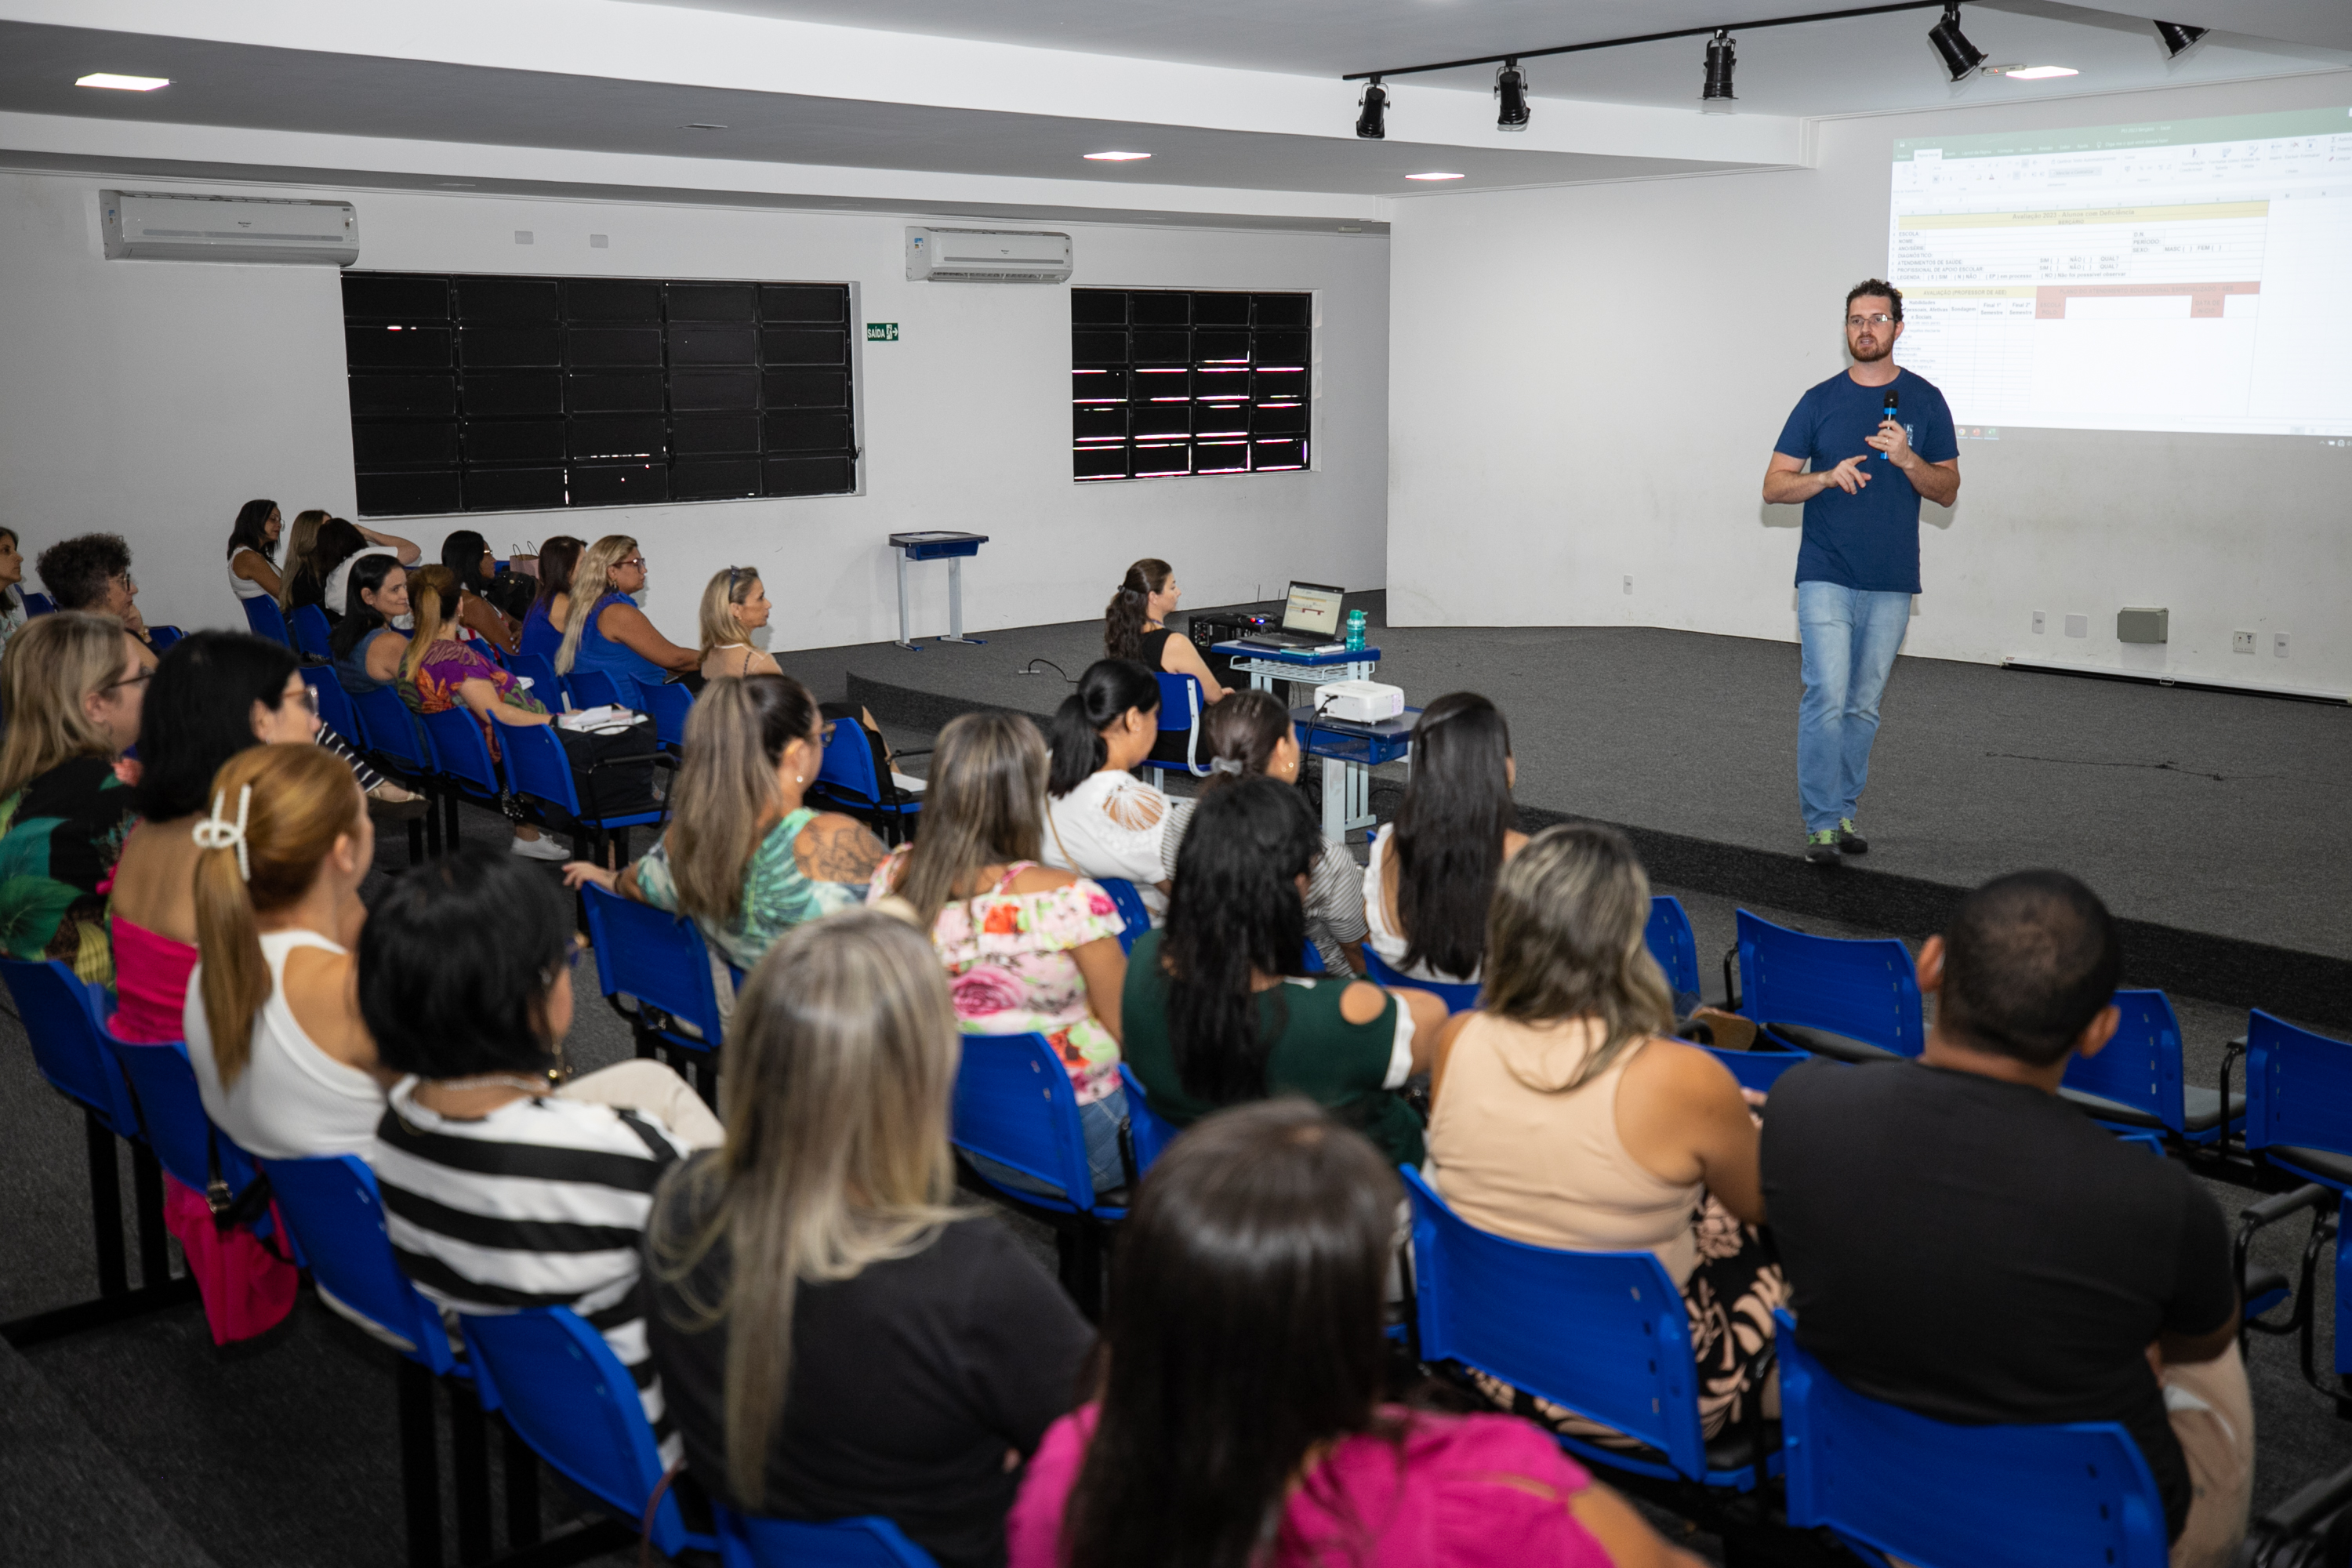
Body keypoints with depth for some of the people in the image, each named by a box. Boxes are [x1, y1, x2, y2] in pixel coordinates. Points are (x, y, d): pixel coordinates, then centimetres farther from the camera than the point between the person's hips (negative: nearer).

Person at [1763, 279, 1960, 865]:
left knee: (1863, 705, 9)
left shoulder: (1924, 400, 5)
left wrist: (1906, 459, -14)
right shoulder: (1820, 400, 4)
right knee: (1827, 697, -12)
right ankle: (1822, 824, -8)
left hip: (1891, 583, 2)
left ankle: (1846, 813, 20)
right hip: (1825, 575, -2)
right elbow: (1774, 486, 3)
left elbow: (1948, 490, 5)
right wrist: (1828, 476, -16)